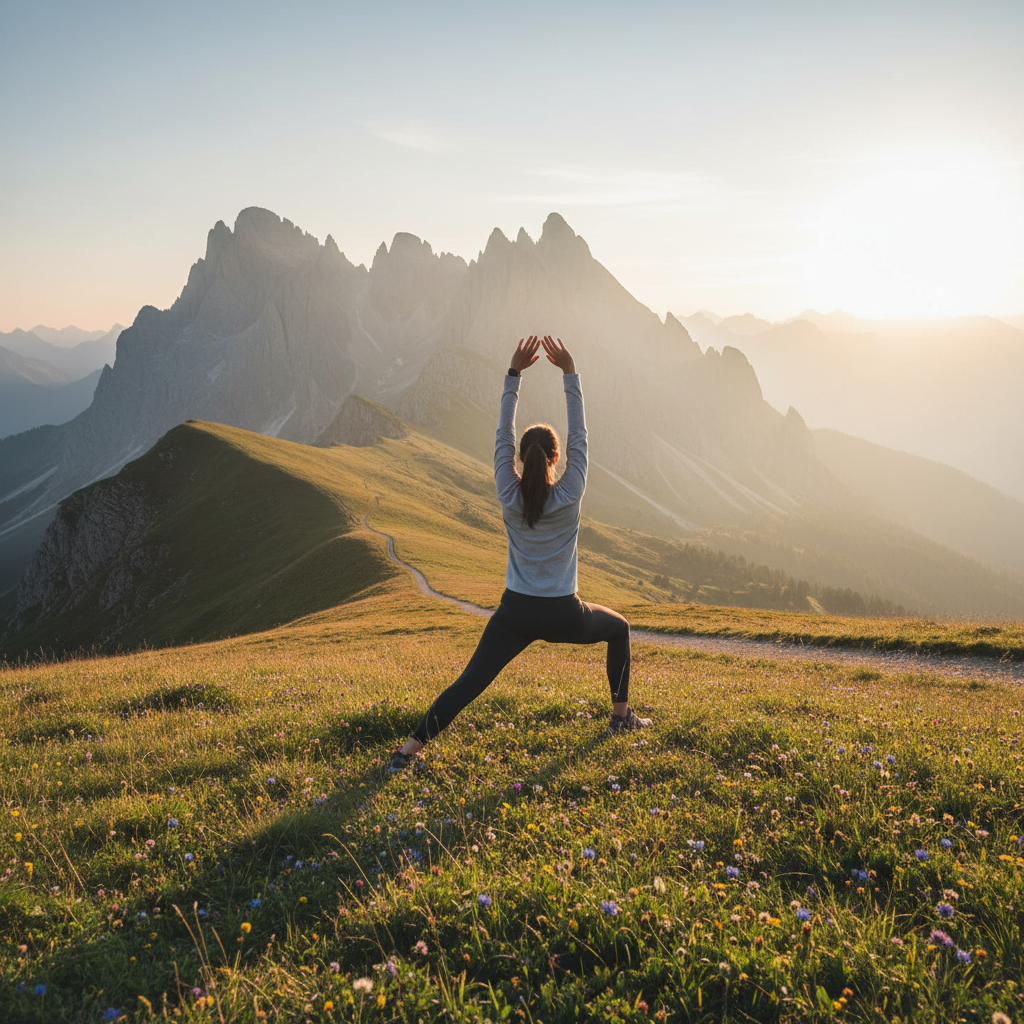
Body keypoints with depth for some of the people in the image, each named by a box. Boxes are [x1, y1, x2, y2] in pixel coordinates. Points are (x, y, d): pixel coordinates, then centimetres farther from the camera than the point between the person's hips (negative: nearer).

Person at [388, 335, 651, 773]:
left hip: (516, 613, 1)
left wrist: (515, 372, -3)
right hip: (564, 616, -1)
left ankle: (411, 746, -10)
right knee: (619, 628, 28)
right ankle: (621, 716, 30)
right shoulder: (569, 495, -11)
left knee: (470, 682, 1)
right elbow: (579, 435, -4)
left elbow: (503, 436, -2)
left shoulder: (510, 496, -7)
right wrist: (569, 372, -4)